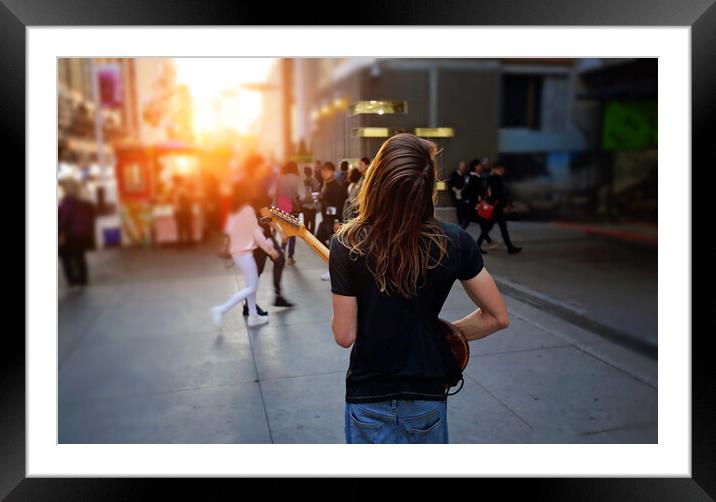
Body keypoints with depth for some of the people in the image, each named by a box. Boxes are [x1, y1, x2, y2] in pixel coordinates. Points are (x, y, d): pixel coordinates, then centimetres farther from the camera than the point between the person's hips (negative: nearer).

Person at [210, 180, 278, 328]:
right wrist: (270, 249, -7)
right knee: (251, 287, -2)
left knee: (252, 284, 17)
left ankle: (253, 316, 22)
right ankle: (221, 309, -9)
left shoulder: (233, 210, 7)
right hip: (244, 252, -8)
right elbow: (256, 233, -14)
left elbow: (228, 230, 9)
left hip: (237, 251, 8)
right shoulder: (248, 209, -15)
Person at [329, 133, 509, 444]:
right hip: (427, 394, 2)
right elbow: (497, 317, -6)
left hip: (368, 396, -1)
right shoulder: (454, 241, -14)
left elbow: (344, 336, -13)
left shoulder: (347, 244, -19)